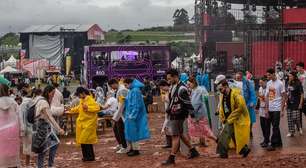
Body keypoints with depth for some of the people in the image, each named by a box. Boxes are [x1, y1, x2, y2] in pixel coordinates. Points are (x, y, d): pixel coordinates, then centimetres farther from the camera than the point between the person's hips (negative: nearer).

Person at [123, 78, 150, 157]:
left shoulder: (135, 91, -17)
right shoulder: (131, 91, 12)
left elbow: (136, 104, -20)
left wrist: (132, 115, -20)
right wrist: (127, 114, 14)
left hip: (134, 116, -9)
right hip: (130, 115, 9)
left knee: (133, 132, -2)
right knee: (130, 132, 14)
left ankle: (136, 150, 7)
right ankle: (132, 148, 24)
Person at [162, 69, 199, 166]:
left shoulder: (181, 89, -20)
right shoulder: (173, 87, 10)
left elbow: (187, 103, -20)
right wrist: (169, 109, 15)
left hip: (178, 116, -10)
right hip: (173, 115, 10)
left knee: (175, 136, -3)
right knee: (180, 134, 19)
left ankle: (171, 158, 3)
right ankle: (193, 151, 31)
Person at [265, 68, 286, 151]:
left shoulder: (280, 83, -9)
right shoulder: (268, 83, 8)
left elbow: (284, 97, -7)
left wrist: (282, 110, -11)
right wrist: (266, 109, 7)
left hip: (277, 109, -6)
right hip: (270, 109, 6)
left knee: (275, 127, -3)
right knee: (275, 126, 13)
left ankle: (273, 144, -1)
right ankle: (279, 142, 23)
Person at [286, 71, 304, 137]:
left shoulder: (298, 84, -10)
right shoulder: (289, 84, 8)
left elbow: (302, 94, -10)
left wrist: (300, 104, -13)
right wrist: (286, 102, 13)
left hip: (296, 104, -6)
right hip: (289, 104, 6)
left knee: (295, 118, -7)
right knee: (290, 119, 7)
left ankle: (299, 128, 19)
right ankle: (291, 132, 15)